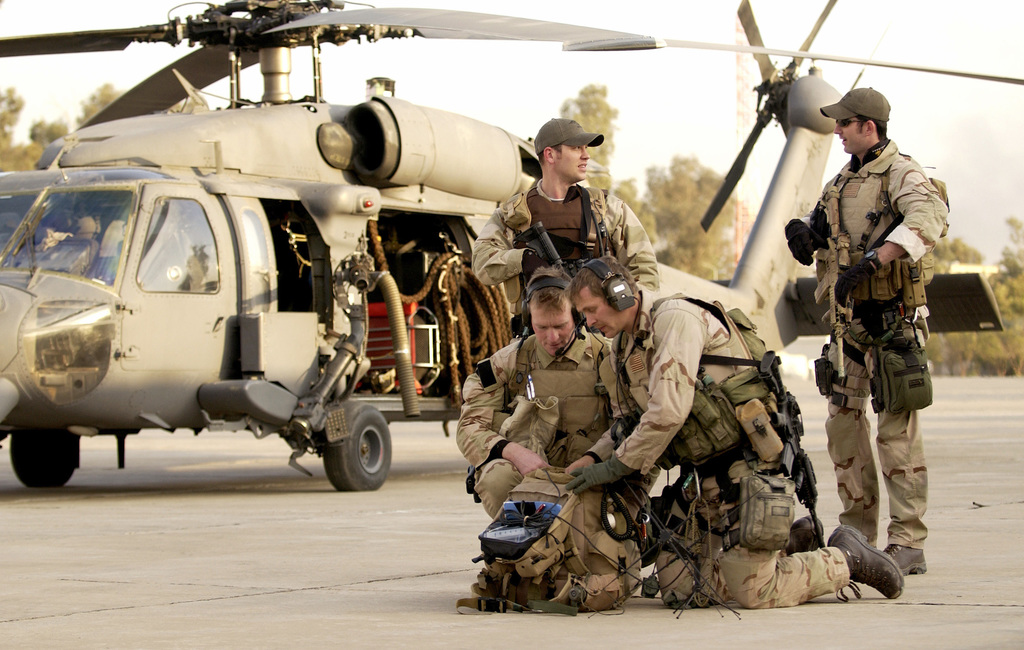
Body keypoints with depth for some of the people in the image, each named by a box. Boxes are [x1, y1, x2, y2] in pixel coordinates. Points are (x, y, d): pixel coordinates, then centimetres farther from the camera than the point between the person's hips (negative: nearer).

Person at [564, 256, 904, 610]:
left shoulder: (676, 317, -15)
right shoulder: (623, 348, 14)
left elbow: (668, 412, -24)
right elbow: (630, 421, 20)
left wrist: (617, 465, -16)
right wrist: (594, 457, 1)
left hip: (748, 465, -9)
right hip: (711, 480, 9)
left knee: (755, 594, -10)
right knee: (718, 587, 6)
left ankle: (845, 559, 9)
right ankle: (798, 544, 21)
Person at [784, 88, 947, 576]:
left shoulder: (902, 174, -10)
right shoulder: (844, 180, 15)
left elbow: (926, 224, -30)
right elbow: (816, 233, 23)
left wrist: (869, 262, -36)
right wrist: (801, 229, -1)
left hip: (893, 317, -8)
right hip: (849, 317, 8)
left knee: (897, 429, -8)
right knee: (843, 422, 8)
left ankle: (909, 544, -7)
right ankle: (858, 533, 18)